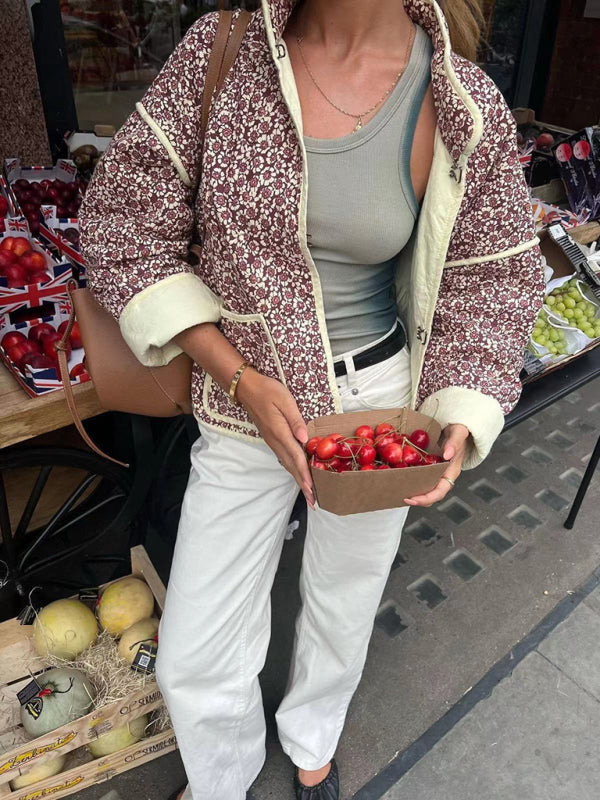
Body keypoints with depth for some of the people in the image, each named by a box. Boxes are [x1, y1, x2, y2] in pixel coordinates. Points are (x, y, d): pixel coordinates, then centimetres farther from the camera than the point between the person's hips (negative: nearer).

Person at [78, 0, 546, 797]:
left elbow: (493, 284, 0)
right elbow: (123, 216, -6)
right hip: (243, 406, 1)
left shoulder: (468, 110, -9)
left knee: (343, 606, 21)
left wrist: (457, 426, -17)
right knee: (193, 659, 10)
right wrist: (241, 378, -15)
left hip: (381, 402, 0)